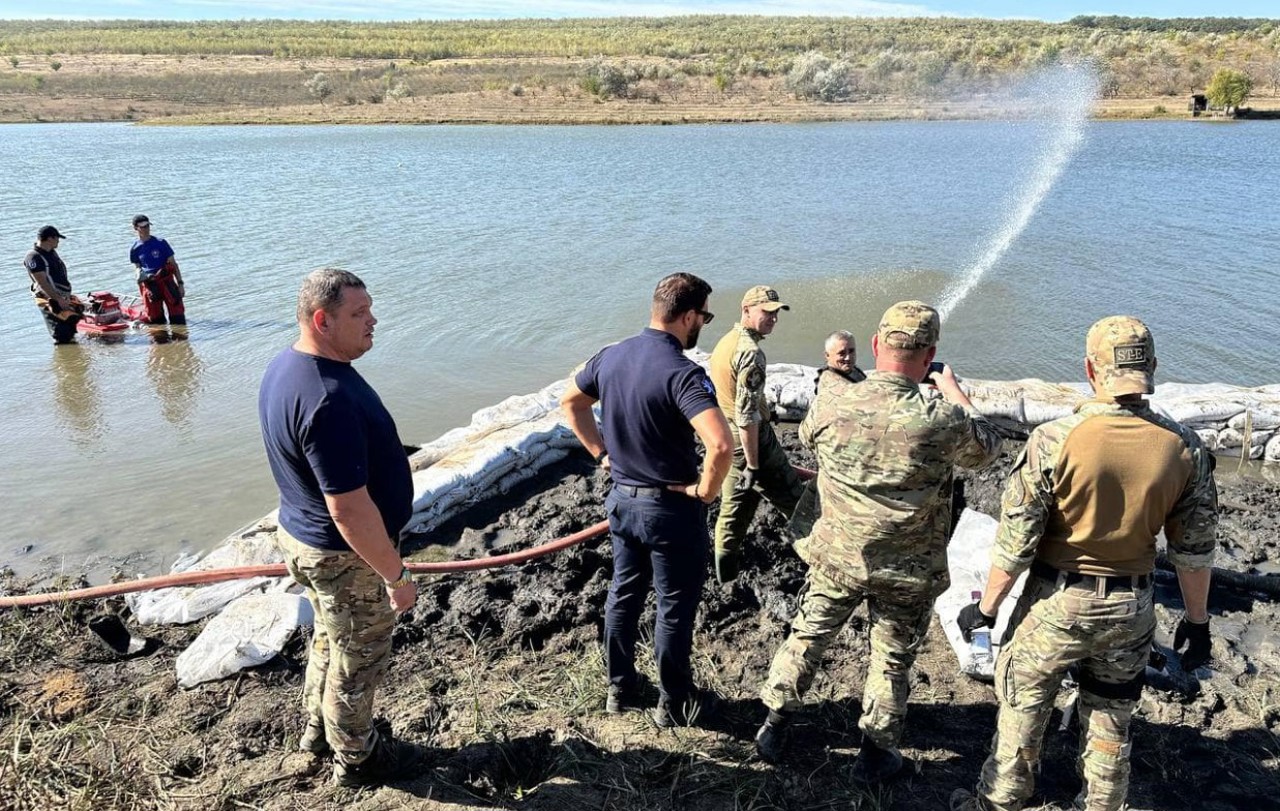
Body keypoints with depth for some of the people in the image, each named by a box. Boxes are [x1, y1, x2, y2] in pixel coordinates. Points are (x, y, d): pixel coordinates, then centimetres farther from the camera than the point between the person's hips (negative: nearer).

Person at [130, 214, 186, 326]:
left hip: (166, 280, -2)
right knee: (155, 319, 4)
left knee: (177, 316, -6)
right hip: (149, 285, 2)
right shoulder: (135, 249, 5)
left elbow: (173, 264, 1)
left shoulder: (160, 243, -1)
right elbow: (138, 267, 17)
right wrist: (139, 275, -8)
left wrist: (180, 283, -3)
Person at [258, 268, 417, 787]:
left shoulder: (286, 366, -2)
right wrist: (395, 574, -21)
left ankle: (319, 729, 51)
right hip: (346, 555, -9)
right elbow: (350, 510, -32)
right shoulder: (329, 399, -34)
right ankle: (355, 758, 37)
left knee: (332, 639, 29)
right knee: (359, 656, 14)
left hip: (304, 534, 9)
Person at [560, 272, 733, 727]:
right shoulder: (682, 373, -25)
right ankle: (674, 703, 28)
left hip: (622, 498, 7)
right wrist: (706, 490, -19)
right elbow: (721, 445, -37)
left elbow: (570, 404, 13)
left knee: (623, 595, 21)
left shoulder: (610, 357, -3)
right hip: (671, 507, -7)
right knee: (675, 608, 11)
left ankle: (620, 690, 37)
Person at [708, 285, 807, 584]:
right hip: (752, 440, -9)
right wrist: (753, 465, -21)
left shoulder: (725, 342, 9)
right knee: (794, 500, 6)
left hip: (726, 441, 9)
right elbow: (747, 415, -24)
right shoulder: (750, 352, -21)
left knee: (734, 505, 17)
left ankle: (726, 573, 25)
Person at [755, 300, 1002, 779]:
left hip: (835, 556, 2)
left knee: (806, 638, 20)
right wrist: (954, 392, 11)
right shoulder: (943, 420, -24)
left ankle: (773, 729, 33)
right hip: (908, 572, -2)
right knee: (892, 660, 18)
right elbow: (986, 449, -1)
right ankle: (875, 752, 34)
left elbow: (807, 435, 7)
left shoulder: (832, 400, -17)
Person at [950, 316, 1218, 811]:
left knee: (1022, 708, 15)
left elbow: (1016, 538, -16)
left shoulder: (1054, 440, -21)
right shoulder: (1185, 450, -9)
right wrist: (1196, 620, 14)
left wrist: (987, 605, -4)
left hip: (1057, 602, -3)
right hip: (1132, 609, 3)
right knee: (1112, 720, 20)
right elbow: (1194, 548, 1)